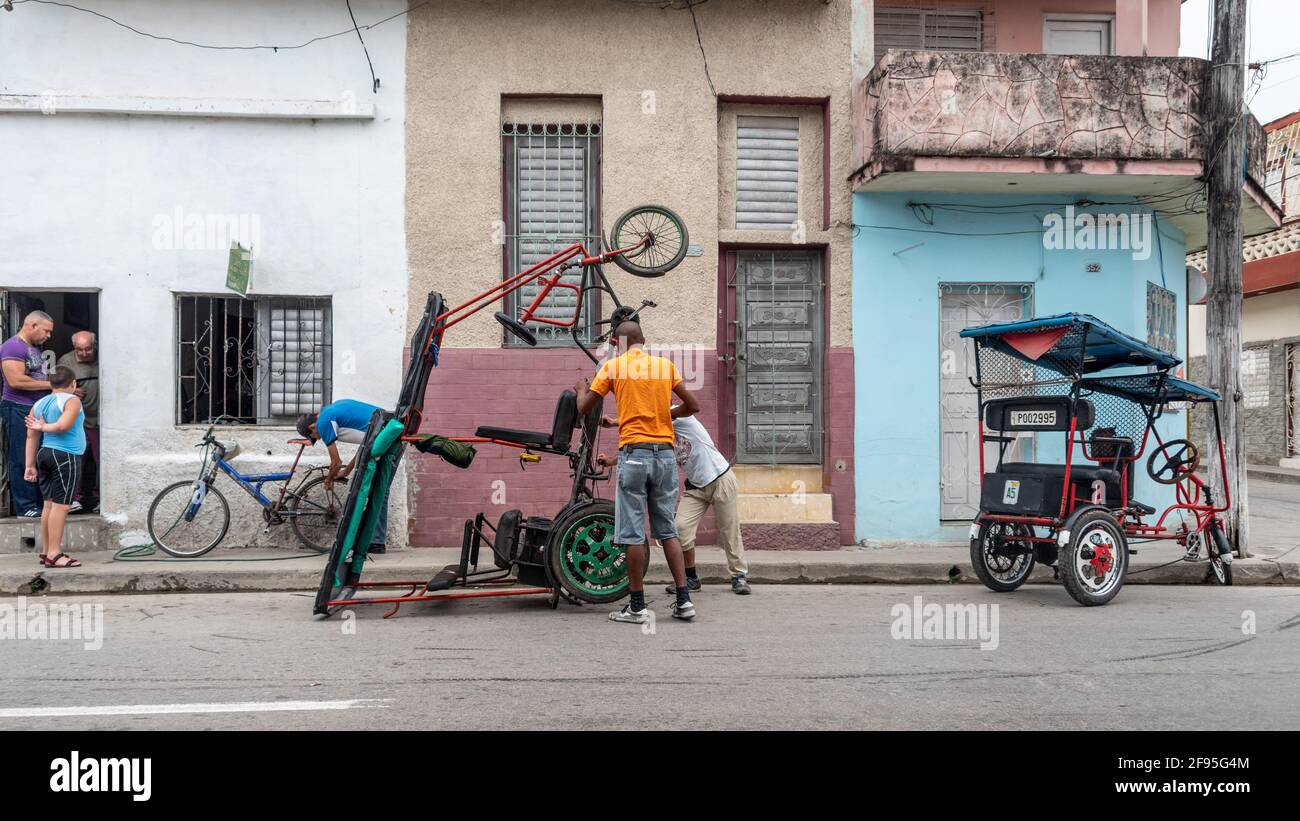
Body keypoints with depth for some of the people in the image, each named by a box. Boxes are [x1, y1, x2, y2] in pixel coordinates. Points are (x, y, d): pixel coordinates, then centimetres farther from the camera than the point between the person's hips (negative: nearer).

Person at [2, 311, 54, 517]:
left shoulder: (34, 348, 19)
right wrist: (50, 384, -16)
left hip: (37, 409, 9)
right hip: (19, 410, -9)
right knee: (22, 460, -4)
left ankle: (39, 503, 17)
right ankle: (25, 507, 0)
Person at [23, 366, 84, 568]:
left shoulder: (39, 404, 14)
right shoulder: (71, 400, -6)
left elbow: (31, 436, 12)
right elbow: (63, 425, -22)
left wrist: (30, 465, 13)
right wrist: (44, 427, -4)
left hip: (44, 454, 8)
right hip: (66, 457, -8)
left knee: (49, 503, 12)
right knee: (61, 504, -8)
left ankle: (46, 551, 16)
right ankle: (54, 554, -11)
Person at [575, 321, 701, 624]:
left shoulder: (613, 366, 2)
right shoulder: (666, 365, 9)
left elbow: (583, 408, 6)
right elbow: (693, 406, 11)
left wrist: (582, 389, 28)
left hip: (634, 453, -3)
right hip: (665, 453, 4)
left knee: (633, 533, 1)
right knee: (667, 530, 12)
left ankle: (637, 607, 4)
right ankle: (683, 600, 9)